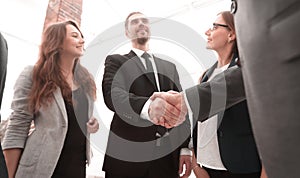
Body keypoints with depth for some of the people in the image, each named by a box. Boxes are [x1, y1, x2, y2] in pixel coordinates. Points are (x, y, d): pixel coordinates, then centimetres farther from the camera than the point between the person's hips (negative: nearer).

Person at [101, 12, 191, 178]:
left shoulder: (169, 67, 16)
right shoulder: (115, 61, 4)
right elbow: (113, 95, -16)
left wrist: (185, 148, 1)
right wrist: (147, 106, -35)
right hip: (126, 156, -3)